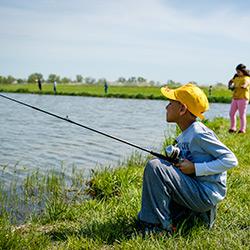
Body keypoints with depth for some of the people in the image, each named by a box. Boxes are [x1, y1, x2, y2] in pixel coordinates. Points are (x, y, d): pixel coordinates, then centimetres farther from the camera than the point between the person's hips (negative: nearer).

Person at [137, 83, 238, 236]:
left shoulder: (199, 134, -18)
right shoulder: (184, 136, 10)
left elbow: (231, 160, -20)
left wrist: (195, 168, -20)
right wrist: (176, 161, 1)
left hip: (207, 193, -10)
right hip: (195, 190, 10)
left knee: (154, 167, -23)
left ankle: (160, 228, -16)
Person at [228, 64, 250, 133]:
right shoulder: (237, 77, 11)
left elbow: (243, 86, -29)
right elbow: (231, 81, 29)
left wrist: (234, 87, -22)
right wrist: (230, 85, 8)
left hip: (242, 98, -8)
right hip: (235, 98, 8)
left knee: (242, 115, -4)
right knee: (231, 113, 8)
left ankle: (242, 129, 4)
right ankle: (232, 128, 18)